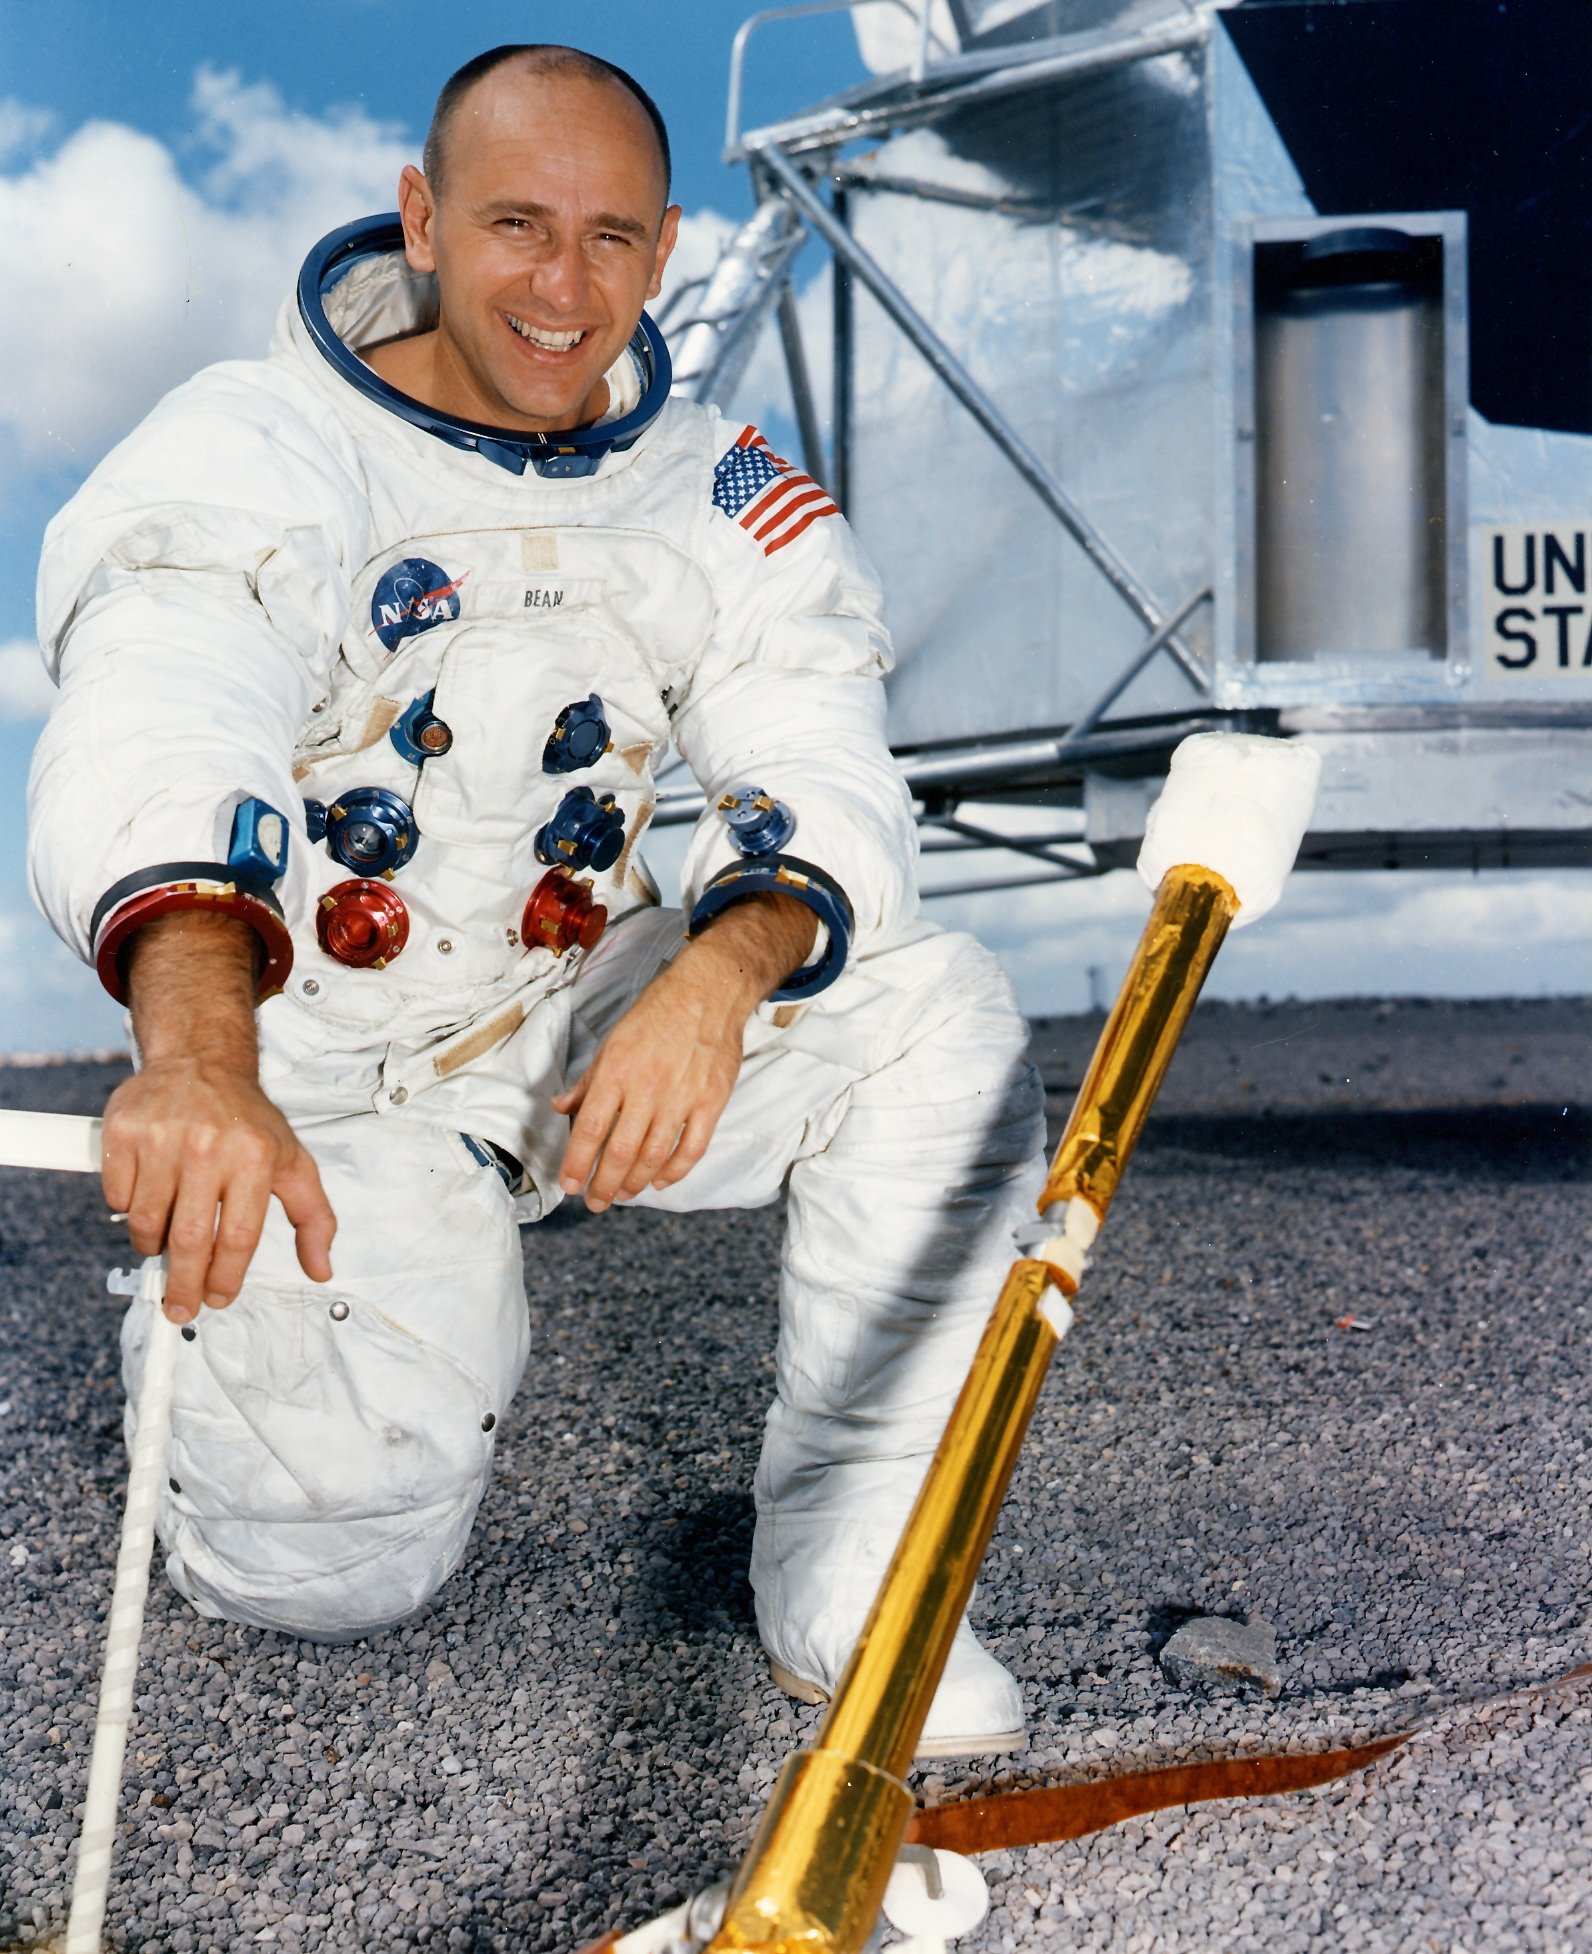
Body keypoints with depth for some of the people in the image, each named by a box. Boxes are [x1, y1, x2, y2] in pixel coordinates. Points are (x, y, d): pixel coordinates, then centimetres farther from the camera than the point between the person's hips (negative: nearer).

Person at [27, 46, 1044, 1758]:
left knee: (940, 1019, -20)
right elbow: (152, 761, -36)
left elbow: (824, 793, -11)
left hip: (601, 1026, 4)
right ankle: (220, 1336, 19)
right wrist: (199, 1063, -57)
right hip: (317, 1080, -3)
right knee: (328, 1567, -15)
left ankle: (843, 1563, -9)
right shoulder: (251, 456, -16)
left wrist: (719, 978, -35)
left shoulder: (718, 500, -2)